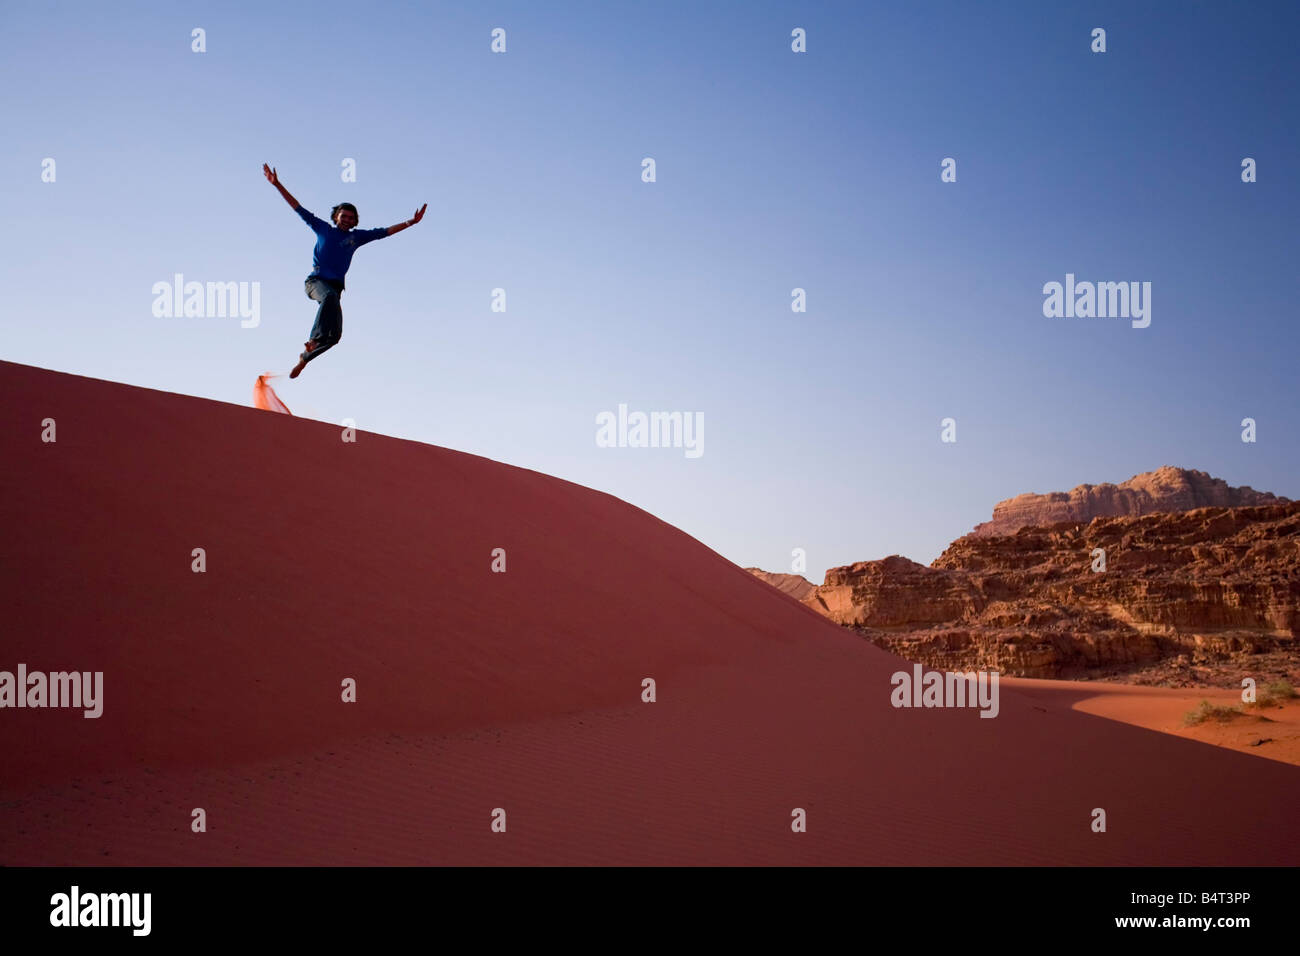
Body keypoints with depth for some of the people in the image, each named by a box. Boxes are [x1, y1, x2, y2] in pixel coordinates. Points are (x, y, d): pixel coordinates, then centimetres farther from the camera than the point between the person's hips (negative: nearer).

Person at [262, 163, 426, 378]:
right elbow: (298, 209, 10)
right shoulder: (323, 229, 10)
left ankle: (304, 358, 12)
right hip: (315, 281, -3)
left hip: (335, 285, 3)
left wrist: (411, 222, 7)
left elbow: (384, 232, 14)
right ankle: (315, 338, -44)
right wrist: (277, 185, 6)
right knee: (330, 296, -40)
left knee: (335, 334, -7)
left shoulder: (356, 236, 15)